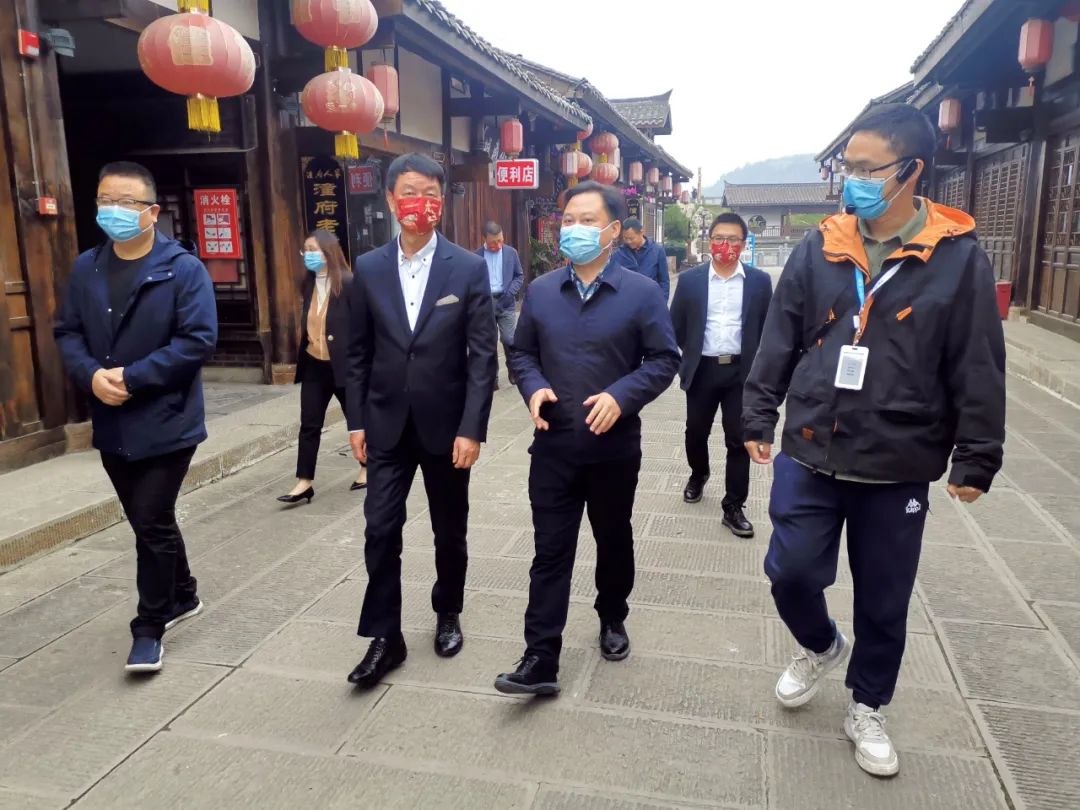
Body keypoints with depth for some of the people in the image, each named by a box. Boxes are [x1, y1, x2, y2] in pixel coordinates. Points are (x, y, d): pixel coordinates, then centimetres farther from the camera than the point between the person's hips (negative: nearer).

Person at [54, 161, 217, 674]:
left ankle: (148, 628, 14)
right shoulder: (86, 269, 7)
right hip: (112, 426, 6)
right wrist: (91, 375, -12)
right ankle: (183, 596, 39)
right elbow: (67, 333, 9)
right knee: (149, 522, 18)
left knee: (151, 526, -2)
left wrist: (132, 378, -20)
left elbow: (198, 340, -17)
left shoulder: (183, 268, -10)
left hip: (165, 424, -6)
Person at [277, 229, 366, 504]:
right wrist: (302, 353, 16)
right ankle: (305, 482, 8)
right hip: (314, 365, 6)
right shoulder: (308, 284, 8)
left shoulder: (349, 283, -12)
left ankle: (367, 468, 30)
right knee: (309, 425, 4)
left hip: (342, 365, -6)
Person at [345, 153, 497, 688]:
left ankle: (448, 615, 36)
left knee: (450, 530, 13)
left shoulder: (469, 269, -5)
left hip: (446, 424, -1)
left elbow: (482, 355, -8)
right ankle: (385, 636, 13)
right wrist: (356, 420, 1)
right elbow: (359, 352, 6)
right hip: (387, 425, 2)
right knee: (381, 530, -1)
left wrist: (472, 429, -14)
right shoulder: (368, 268, 3)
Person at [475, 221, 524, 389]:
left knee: (509, 339, 0)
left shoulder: (511, 253, 3)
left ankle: (512, 370, 24)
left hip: (506, 303, 0)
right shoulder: (476, 256, -1)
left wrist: (511, 292, -9)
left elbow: (520, 276, 6)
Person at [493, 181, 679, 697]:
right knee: (550, 551, 1)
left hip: (615, 446, -1)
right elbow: (522, 353, 11)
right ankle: (540, 661, 6)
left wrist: (621, 396, -21)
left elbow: (663, 360, -5)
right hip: (554, 444, 2)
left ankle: (612, 620, 42)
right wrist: (534, 388, -10)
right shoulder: (540, 291, 4)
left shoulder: (642, 293, -5)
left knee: (614, 541, 17)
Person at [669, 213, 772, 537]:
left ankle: (734, 507, 13)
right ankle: (698, 475, 44)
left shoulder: (759, 281, 0)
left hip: (742, 371, 0)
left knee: (739, 440, 2)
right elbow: (676, 326, 5)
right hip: (702, 370, 1)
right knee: (695, 432, 14)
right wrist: (692, 354, 3)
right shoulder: (690, 279, -1)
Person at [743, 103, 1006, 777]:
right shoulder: (819, 251, 0)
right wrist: (758, 421, 5)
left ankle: (867, 709, 37)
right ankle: (821, 646, 39)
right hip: (809, 458, 2)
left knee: (884, 602, 12)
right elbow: (778, 345, 5)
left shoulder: (959, 258, -7)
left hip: (898, 470, -1)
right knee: (791, 573, 4)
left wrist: (975, 461, -3)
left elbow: (979, 372, -4)